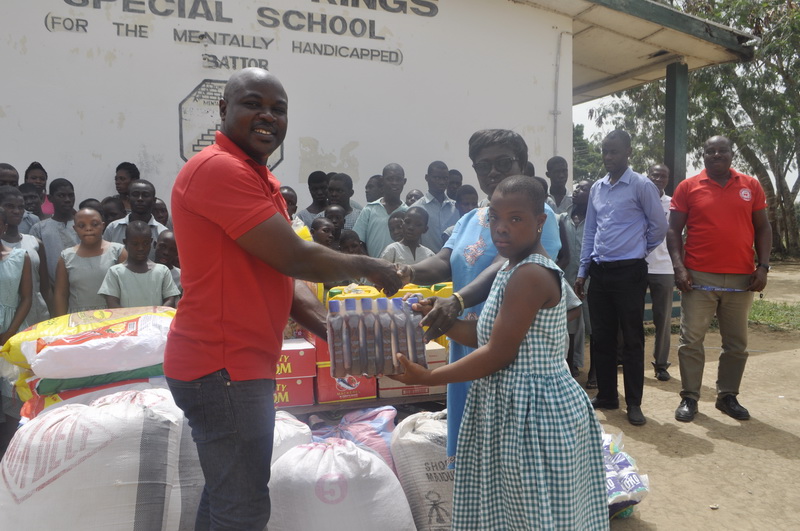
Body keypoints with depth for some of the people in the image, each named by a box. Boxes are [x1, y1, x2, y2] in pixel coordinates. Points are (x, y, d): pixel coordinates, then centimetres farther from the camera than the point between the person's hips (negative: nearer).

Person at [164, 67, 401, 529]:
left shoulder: (259, 177, 15)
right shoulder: (219, 168, -17)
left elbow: (278, 275, 14)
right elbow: (294, 257, -22)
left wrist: (331, 328, 1)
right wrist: (368, 267, -6)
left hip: (238, 363, 10)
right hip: (223, 367, -10)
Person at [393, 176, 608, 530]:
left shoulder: (530, 276, -21)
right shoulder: (514, 270, 11)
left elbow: (498, 354, -22)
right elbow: (486, 335, 11)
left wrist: (427, 378, -17)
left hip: (534, 412, -10)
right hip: (513, 408, 10)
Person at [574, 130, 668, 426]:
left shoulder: (642, 186, -6)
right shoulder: (596, 188, 12)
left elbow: (659, 227, -2)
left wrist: (639, 249, 9)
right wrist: (582, 271, 12)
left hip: (629, 272, -6)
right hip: (599, 271, 6)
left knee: (631, 339, 1)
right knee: (600, 337, 11)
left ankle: (634, 403, 11)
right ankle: (606, 396, 24)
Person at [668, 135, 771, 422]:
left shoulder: (751, 186, 8)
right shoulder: (688, 187, 2)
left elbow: (762, 228, 10)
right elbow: (674, 231, 1)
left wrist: (763, 266, -1)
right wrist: (679, 267, -10)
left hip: (741, 279, 2)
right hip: (699, 277, -2)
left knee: (736, 343, 10)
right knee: (691, 341, 0)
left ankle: (727, 396, 24)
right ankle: (689, 398, 11)